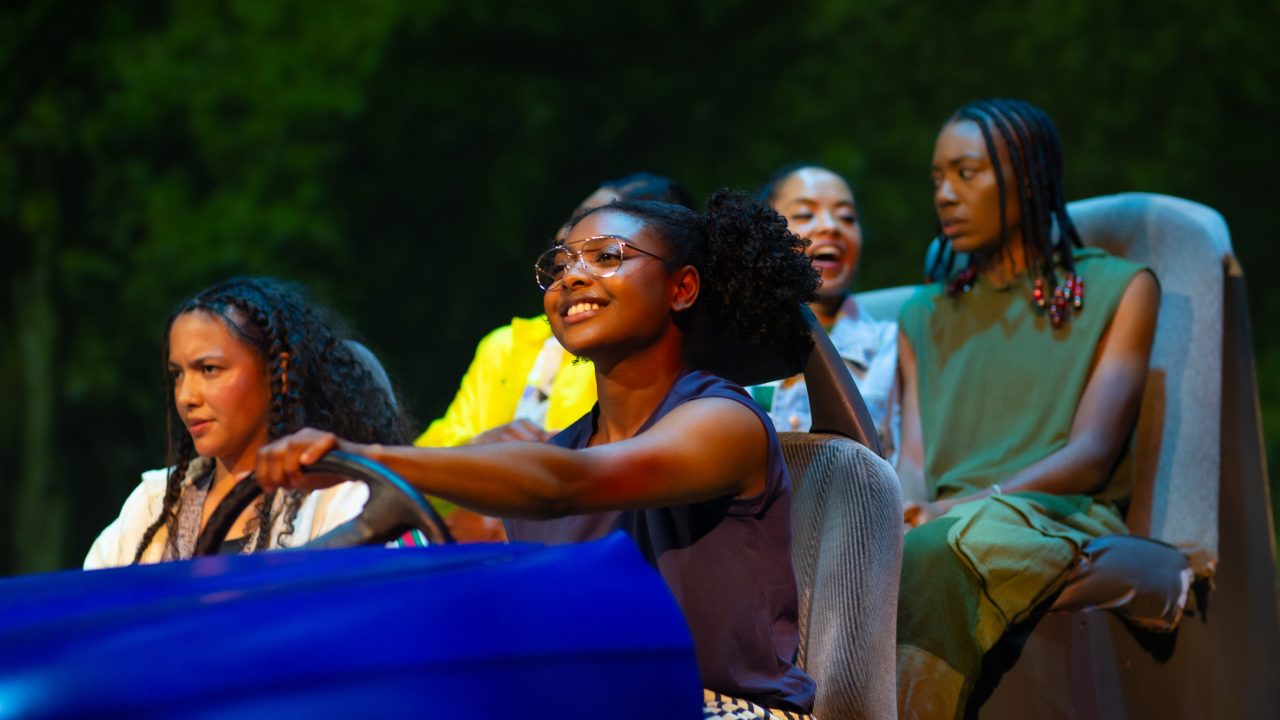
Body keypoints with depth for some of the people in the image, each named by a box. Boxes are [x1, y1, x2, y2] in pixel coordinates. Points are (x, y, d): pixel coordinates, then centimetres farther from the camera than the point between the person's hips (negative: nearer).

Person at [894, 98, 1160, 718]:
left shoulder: (1119, 289, 13)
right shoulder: (924, 318, 27)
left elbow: (1092, 454, -1)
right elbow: (914, 463, 12)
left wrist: (977, 501, -19)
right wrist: (905, 514, -15)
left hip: (1064, 522, -4)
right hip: (951, 527, 4)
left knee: (938, 553, -39)